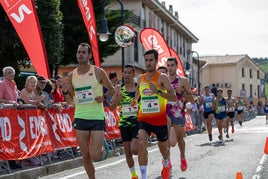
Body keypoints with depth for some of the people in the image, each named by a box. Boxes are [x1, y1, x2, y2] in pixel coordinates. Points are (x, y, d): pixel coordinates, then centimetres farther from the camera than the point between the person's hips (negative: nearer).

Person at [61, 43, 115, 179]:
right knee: (85, 156, 5)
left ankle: (102, 148, 26)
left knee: (94, 156, -8)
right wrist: (65, 92, -9)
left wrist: (104, 97, -12)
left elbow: (112, 89, 8)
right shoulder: (71, 75, 5)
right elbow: (70, 101, 11)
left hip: (97, 118, -3)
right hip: (80, 118, 3)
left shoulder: (98, 72, -5)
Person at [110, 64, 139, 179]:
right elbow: (112, 107, 4)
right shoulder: (119, 89, 3)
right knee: (127, 152, 8)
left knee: (134, 150, -16)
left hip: (137, 123, -3)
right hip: (124, 124, 3)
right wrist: (118, 99, -14)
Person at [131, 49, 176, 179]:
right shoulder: (140, 78, 5)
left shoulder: (162, 77, -10)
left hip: (160, 119, -2)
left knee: (163, 148, 18)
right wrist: (135, 101, 6)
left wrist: (158, 91, -32)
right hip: (143, 119, 2)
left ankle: (166, 165, 53)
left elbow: (174, 97, -20)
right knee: (141, 144, -22)